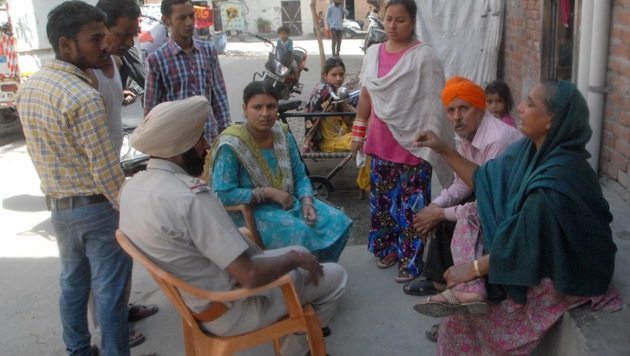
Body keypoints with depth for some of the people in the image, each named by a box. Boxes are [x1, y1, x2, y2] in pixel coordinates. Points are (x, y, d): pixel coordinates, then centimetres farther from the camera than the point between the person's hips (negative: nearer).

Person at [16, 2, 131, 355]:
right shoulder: (84, 97, -24)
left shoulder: (28, 87, 3)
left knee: (72, 282, 21)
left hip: (58, 205, 8)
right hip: (97, 207, -8)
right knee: (109, 290, 5)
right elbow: (107, 172, -22)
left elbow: (41, 150, 11)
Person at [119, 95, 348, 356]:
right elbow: (250, 276, -31)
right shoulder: (191, 197, -33)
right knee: (334, 276, 9)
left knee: (298, 252, 23)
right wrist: (297, 258, -12)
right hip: (231, 310, -8)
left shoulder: (132, 186, -4)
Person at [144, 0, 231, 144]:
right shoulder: (157, 60, -8)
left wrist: (225, 132, 5)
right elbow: (151, 109, -4)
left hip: (210, 137, 4)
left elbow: (219, 95, 8)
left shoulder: (208, 50, 4)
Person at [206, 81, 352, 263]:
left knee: (338, 223, -8)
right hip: (250, 211, -6)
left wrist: (307, 202, -12)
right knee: (300, 233, -31)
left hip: (288, 202, 7)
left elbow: (300, 177, 8)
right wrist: (267, 193, -22)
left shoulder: (283, 135, 1)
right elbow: (222, 195, -21)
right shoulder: (231, 145, -18)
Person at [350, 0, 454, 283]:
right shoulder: (373, 53, 7)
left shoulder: (424, 57, -11)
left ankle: (411, 263, 14)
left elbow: (434, 105, -12)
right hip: (381, 143, 6)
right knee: (382, 199, 15)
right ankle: (388, 248, 34)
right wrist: (358, 134, 14)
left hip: (413, 145, -5)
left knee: (411, 206, 1)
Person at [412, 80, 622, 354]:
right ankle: (470, 292, -16)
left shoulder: (555, 180, -32)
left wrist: (474, 267, -18)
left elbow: (528, 248, -28)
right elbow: (485, 180, 6)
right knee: (469, 216, -1)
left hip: (564, 274, -9)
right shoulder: (533, 149, -6)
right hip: (536, 246, 9)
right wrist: (444, 150, 1)